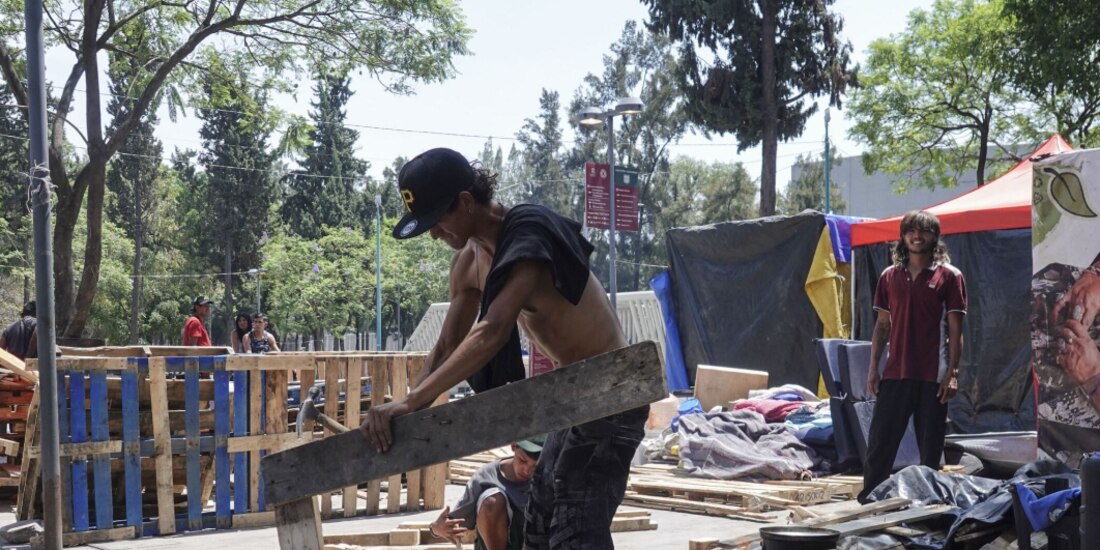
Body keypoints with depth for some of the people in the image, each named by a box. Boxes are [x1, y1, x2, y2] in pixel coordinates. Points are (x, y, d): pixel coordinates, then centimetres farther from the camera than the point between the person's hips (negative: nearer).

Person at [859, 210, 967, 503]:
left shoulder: (949, 276, 0)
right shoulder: (890, 276, 10)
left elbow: (955, 330, -2)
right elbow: (882, 325, 12)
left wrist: (952, 373, -8)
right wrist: (873, 368, 6)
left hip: (933, 377, -3)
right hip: (895, 374, 3)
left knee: (930, 448, 4)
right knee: (880, 441, 2)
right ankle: (867, 500, 8)